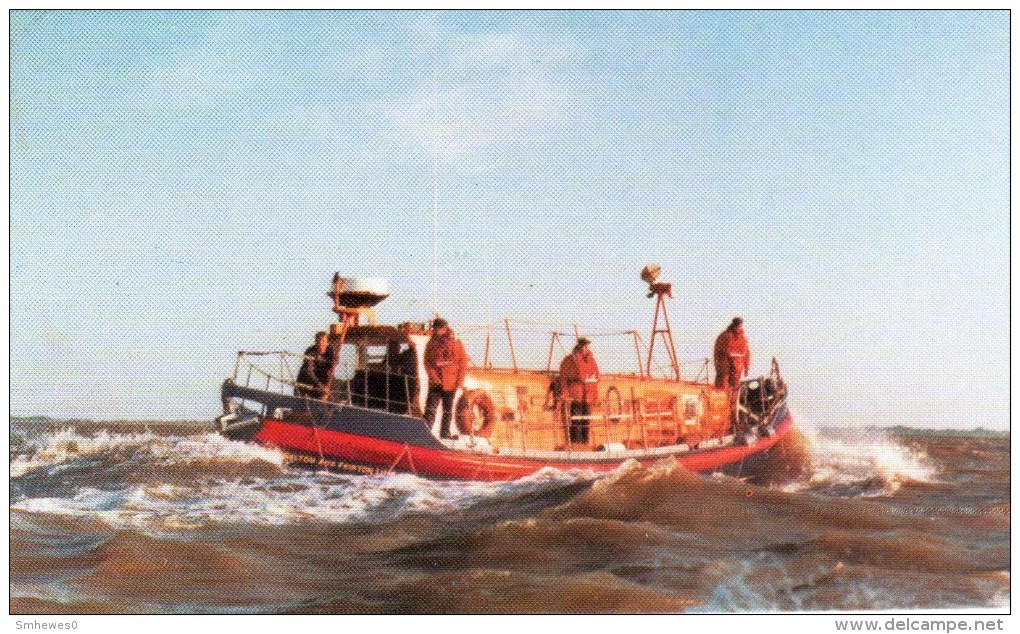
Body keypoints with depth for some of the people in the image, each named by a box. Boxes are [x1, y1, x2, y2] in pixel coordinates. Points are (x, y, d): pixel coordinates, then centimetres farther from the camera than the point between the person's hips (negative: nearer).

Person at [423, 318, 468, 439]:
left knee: (448, 410, 10)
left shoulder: (456, 343, 1)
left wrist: (459, 381, -5)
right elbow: (427, 362, 3)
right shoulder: (431, 343, 5)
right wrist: (433, 377, -11)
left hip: (451, 383, 0)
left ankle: (445, 432, 19)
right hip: (436, 383, 0)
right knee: (430, 408, -9)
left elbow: (463, 362, 1)